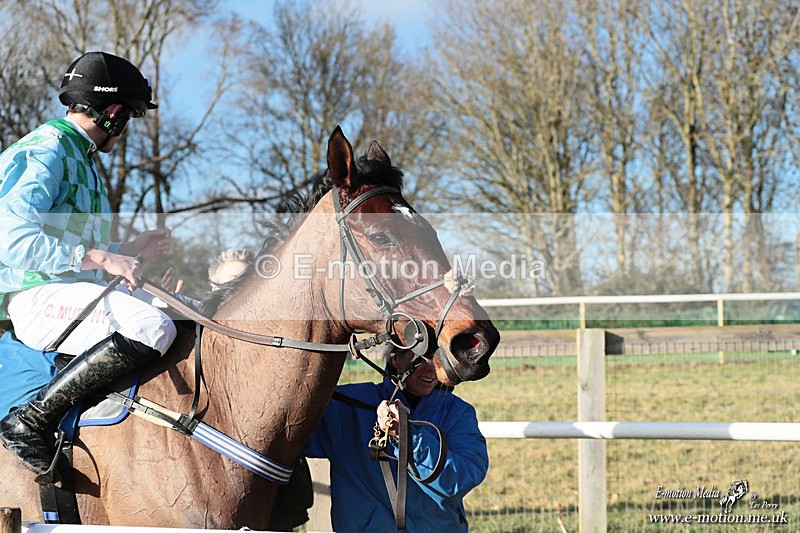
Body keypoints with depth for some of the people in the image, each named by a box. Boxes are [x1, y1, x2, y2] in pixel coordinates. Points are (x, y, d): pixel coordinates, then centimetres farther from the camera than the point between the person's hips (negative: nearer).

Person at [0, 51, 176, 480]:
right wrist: (100, 258, -26)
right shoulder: (43, 153, -11)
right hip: (38, 298, -10)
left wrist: (131, 249, 22)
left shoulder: (80, 158, 21)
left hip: (77, 291, 10)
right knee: (153, 328, -31)